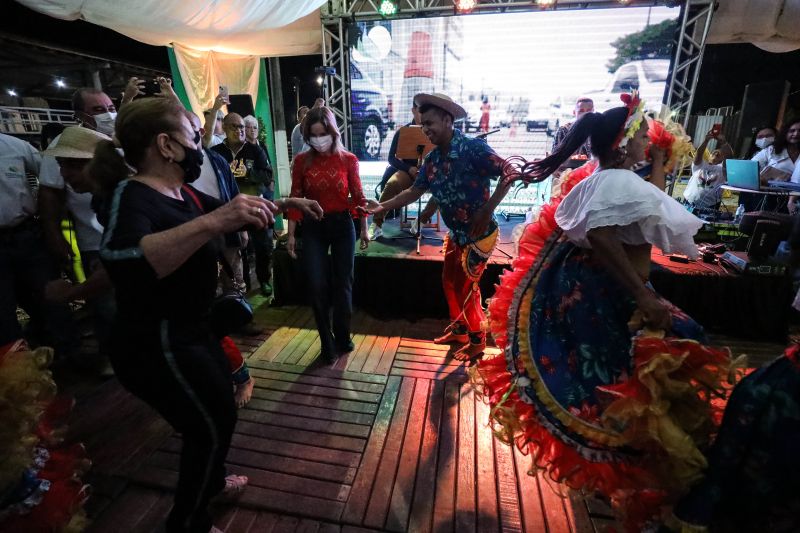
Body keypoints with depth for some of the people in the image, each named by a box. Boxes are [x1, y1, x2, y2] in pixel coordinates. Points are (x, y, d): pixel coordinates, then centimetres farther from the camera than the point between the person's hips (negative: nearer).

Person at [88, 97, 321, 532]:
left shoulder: (181, 193, 4)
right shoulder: (130, 195, -23)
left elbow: (234, 214, 19)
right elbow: (119, 258, -45)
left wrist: (282, 204, 9)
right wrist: (212, 221, -54)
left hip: (190, 330, 9)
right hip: (156, 344, -9)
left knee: (220, 410, 24)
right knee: (212, 426, 7)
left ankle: (210, 482, 51)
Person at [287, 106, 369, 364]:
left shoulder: (348, 159, -4)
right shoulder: (302, 161, -2)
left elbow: (358, 197, 1)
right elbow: (295, 198, 0)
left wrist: (363, 230, 2)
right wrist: (291, 234, -2)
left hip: (343, 225, 0)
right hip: (313, 227, 0)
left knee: (343, 284, 8)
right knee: (317, 287, -4)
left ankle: (342, 337, 29)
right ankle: (327, 342, 16)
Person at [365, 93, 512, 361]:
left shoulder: (473, 148, -21)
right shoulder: (432, 158, 1)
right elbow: (415, 190, 4)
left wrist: (487, 210, -26)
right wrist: (383, 206, -6)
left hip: (479, 234, -8)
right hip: (456, 233, 8)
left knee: (466, 289, 2)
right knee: (449, 283, 18)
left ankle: (477, 341, 26)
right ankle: (459, 329, 40)